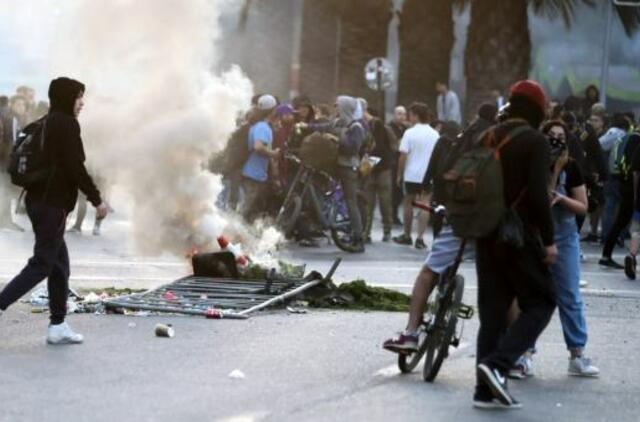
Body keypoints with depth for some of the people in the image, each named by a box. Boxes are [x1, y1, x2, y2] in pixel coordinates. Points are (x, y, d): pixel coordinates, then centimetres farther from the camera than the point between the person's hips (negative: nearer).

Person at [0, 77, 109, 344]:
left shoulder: (44, 124, 15)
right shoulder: (67, 124, -11)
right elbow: (75, 167, -17)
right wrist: (96, 199, -11)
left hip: (38, 200, 9)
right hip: (54, 204, -9)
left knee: (60, 264, 12)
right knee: (43, 264, -7)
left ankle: (58, 326, 13)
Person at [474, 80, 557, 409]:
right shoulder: (535, 141, -11)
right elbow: (538, 195, -18)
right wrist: (549, 240, -12)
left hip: (487, 235, 7)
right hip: (520, 236, -7)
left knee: (492, 310, 10)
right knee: (540, 304, 2)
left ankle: (486, 389, 7)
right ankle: (498, 363, -16)